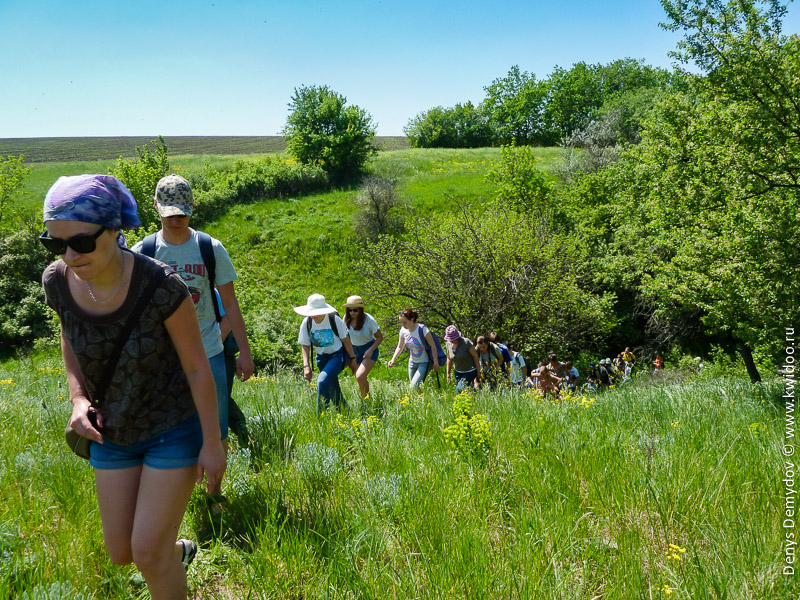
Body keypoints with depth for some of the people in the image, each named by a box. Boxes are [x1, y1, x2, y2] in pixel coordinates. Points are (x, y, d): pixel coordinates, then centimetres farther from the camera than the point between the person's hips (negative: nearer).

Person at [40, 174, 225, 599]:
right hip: (114, 434, 5)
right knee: (121, 553, 15)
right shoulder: (58, 282, -14)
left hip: (175, 429, -5)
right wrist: (78, 398, -8)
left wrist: (212, 444, -12)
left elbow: (197, 367, -17)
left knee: (148, 554, -1)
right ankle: (179, 550, 48)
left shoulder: (161, 287, -28)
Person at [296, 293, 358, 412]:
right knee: (333, 388, 11)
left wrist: (352, 359, -2)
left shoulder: (335, 320, -18)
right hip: (322, 357, 5)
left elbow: (346, 340, -8)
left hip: (338, 354, -5)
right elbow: (305, 346, -2)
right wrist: (306, 366, -12)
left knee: (322, 382, -24)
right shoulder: (306, 323, -9)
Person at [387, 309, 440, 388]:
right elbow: (400, 347, 6)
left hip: (424, 362, -6)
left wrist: (435, 362, -14)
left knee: (415, 386, -18)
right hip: (412, 362, 6)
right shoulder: (403, 330, -5)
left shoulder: (422, 329, -23)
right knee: (411, 385, 10)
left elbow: (433, 345, -16)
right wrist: (393, 359, -8)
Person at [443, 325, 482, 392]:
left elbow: (475, 356, -16)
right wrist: (448, 373, 8)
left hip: (470, 371, -6)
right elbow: (449, 359, 9)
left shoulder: (466, 342, -22)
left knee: (459, 390, -20)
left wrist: (478, 372, -15)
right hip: (458, 372, 6)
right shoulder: (448, 344, -5)